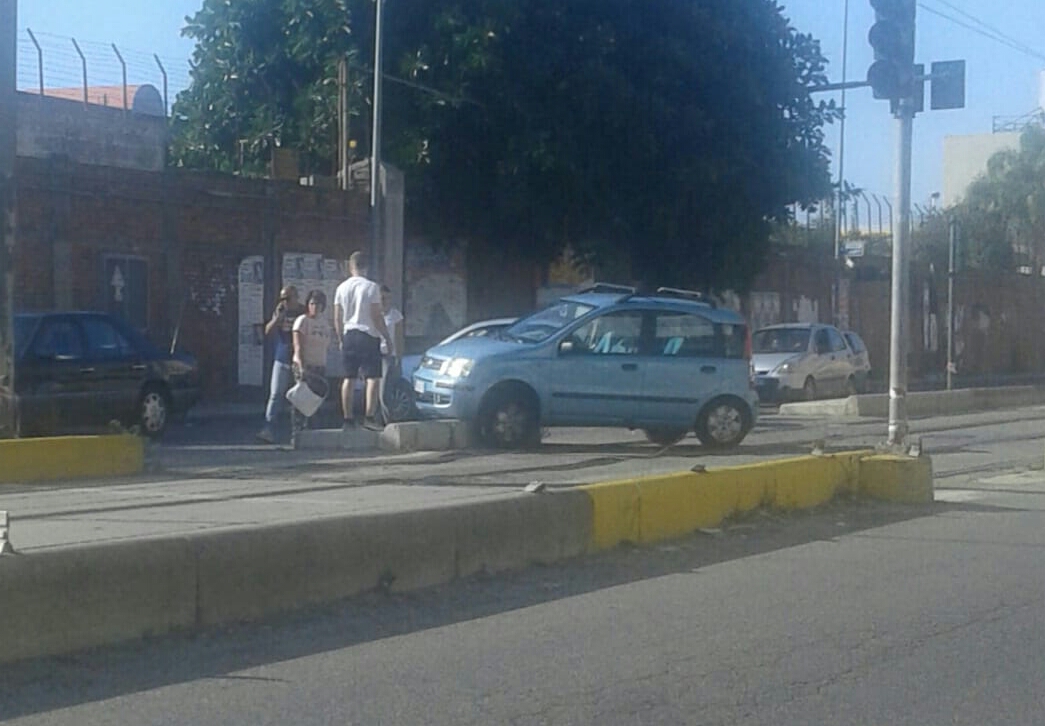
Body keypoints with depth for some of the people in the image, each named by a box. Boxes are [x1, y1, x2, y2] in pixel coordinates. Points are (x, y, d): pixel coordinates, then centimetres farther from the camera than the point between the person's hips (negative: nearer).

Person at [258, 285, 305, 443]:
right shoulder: (280, 312, 10)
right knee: (276, 395, -6)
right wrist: (278, 317, -10)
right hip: (282, 360, 2)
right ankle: (269, 429, -12)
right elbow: (268, 331, 2)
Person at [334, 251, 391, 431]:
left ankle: (348, 419, 8)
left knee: (349, 378, 8)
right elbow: (377, 316, -10)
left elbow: (337, 318, 7)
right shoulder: (371, 287, -8)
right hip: (368, 335, -5)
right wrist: (388, 338, -2)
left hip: (349, 335, 5)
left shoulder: (342, 288, 6)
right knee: (373, 377, -5)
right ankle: (370, 417, -16)